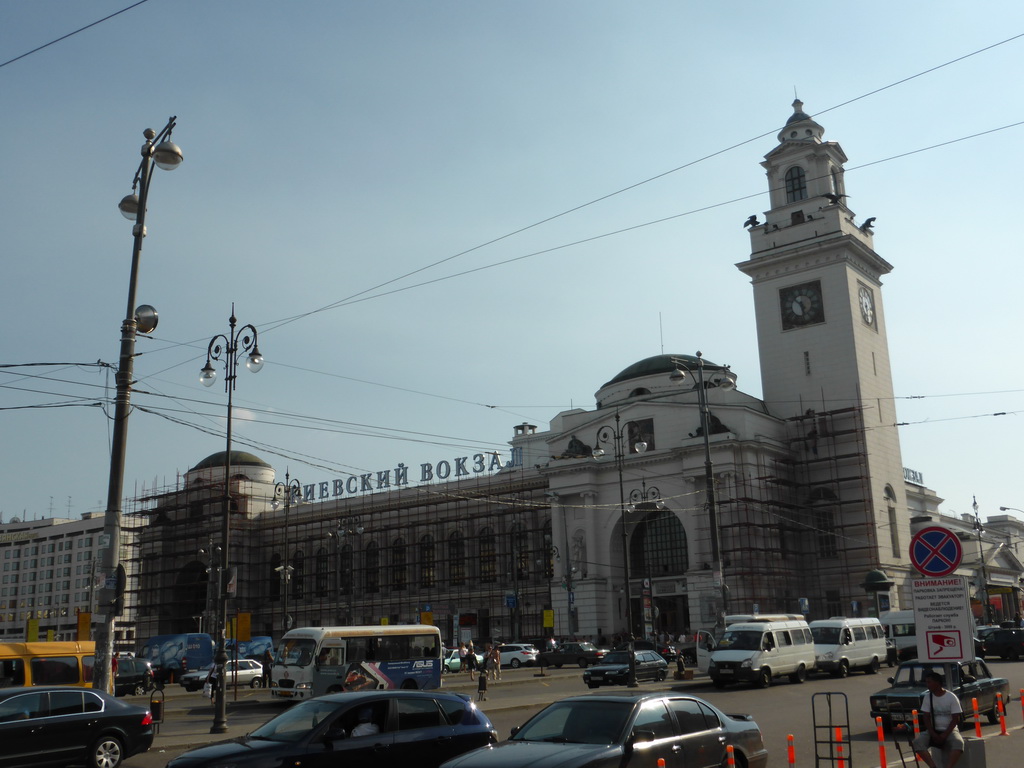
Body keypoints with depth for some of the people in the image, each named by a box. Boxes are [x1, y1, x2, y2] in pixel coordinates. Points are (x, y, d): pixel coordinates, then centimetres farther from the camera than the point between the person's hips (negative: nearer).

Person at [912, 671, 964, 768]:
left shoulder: (951, 697, -7)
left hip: (949, 730, -3)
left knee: (958, 743, -37)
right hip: (933, 731, 3)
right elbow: (926, 718, 1)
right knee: (917, 742, -26)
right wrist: (933, 734, -14)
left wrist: (945, 735, -16)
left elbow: (955, 719, -8)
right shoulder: (928, 697, 3)